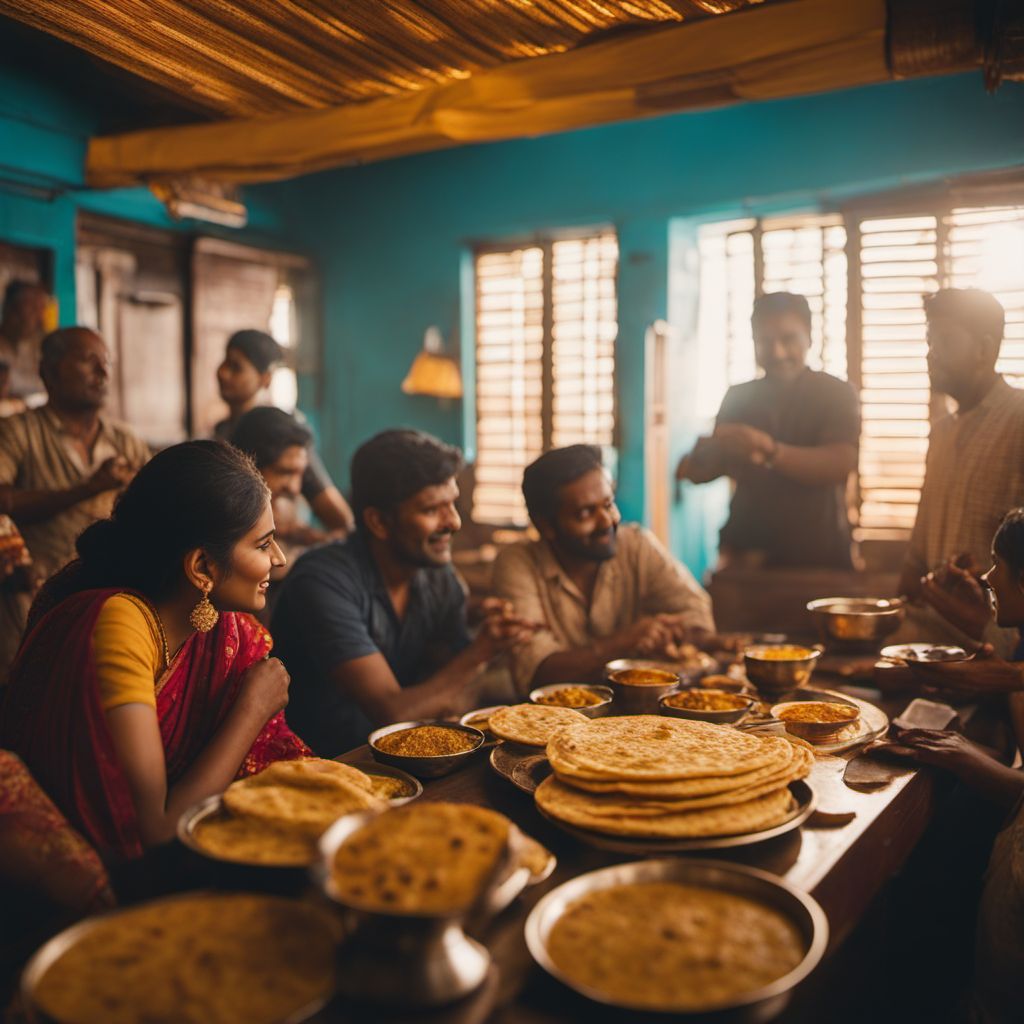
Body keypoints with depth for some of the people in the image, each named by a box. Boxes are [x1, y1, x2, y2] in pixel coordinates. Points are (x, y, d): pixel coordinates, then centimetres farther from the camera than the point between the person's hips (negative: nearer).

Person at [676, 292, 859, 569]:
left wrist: (769, 451, -31)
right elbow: (716, 462, 10)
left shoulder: (836, 393, -3)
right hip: (748, 549, 2)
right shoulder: (738, 397, 6)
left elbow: (841, 464, -17)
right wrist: (694, 465, -14)